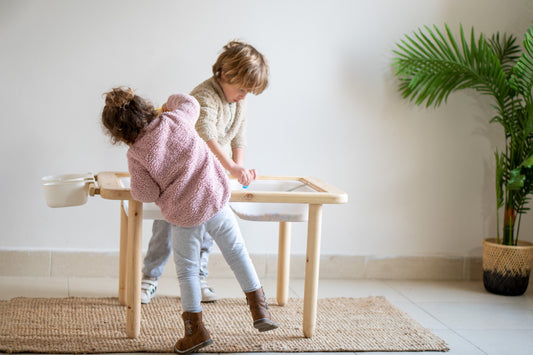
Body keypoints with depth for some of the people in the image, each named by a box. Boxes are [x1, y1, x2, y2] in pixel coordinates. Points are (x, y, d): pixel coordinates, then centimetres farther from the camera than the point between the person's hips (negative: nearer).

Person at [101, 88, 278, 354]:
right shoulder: (175, 120, -3)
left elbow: (147, 194, -7)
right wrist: (171, 103, 37)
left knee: (187, 270, 12)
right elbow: (191, 104, 18)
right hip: (216, 200, 3)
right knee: (237, 252, 16)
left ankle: (196, 329, 15)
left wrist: (134, 187, 14)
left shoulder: (136, 155, -10)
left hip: (183, 214, -3)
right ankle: (260, 309, 18)